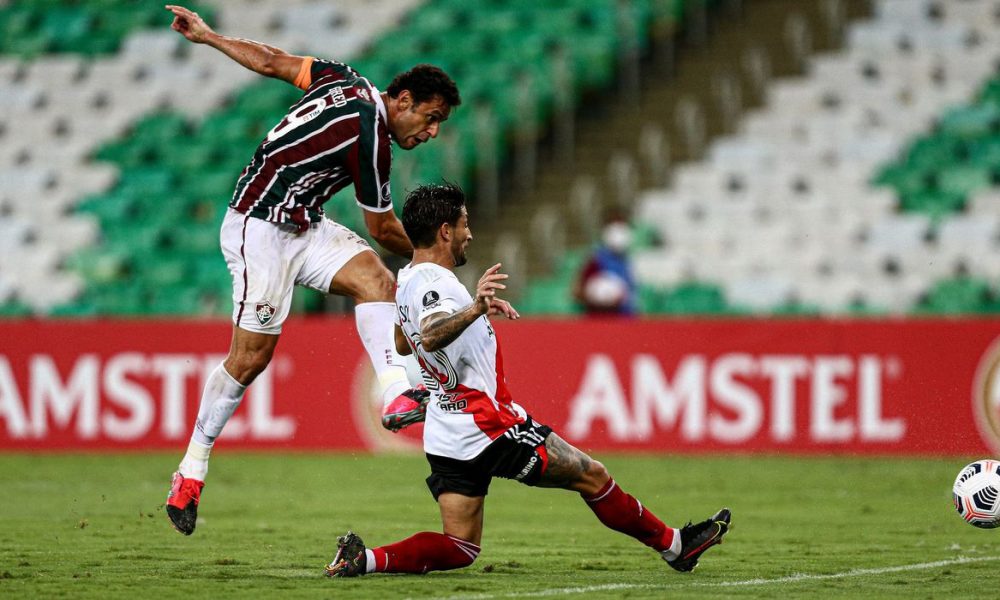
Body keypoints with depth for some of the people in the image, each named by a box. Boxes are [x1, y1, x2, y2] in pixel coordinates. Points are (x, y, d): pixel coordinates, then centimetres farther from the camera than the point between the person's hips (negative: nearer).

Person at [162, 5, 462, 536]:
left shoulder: (346, 81, 3)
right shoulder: (369, 137, -21)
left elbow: (269, 61, 9)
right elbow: (382, 229, -9)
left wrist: (207, 36, 20)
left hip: (304, 227, 9)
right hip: (259, 228, -9)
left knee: (374, 279, -14)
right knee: (251, 356, -9)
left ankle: (397, 395, -31)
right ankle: (192, 469, 4)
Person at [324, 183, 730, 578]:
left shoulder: (406, 281, 10)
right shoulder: (435, 285, -19)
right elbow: (430, 336, -41)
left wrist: (478, 310, 33)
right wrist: (474, 310, -59)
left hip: (446, 439, 9)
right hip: (487, 428, -9)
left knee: (459, 548, 9)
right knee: (591, 475, 4)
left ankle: (366, 559, -10)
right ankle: (674, 545, 14)